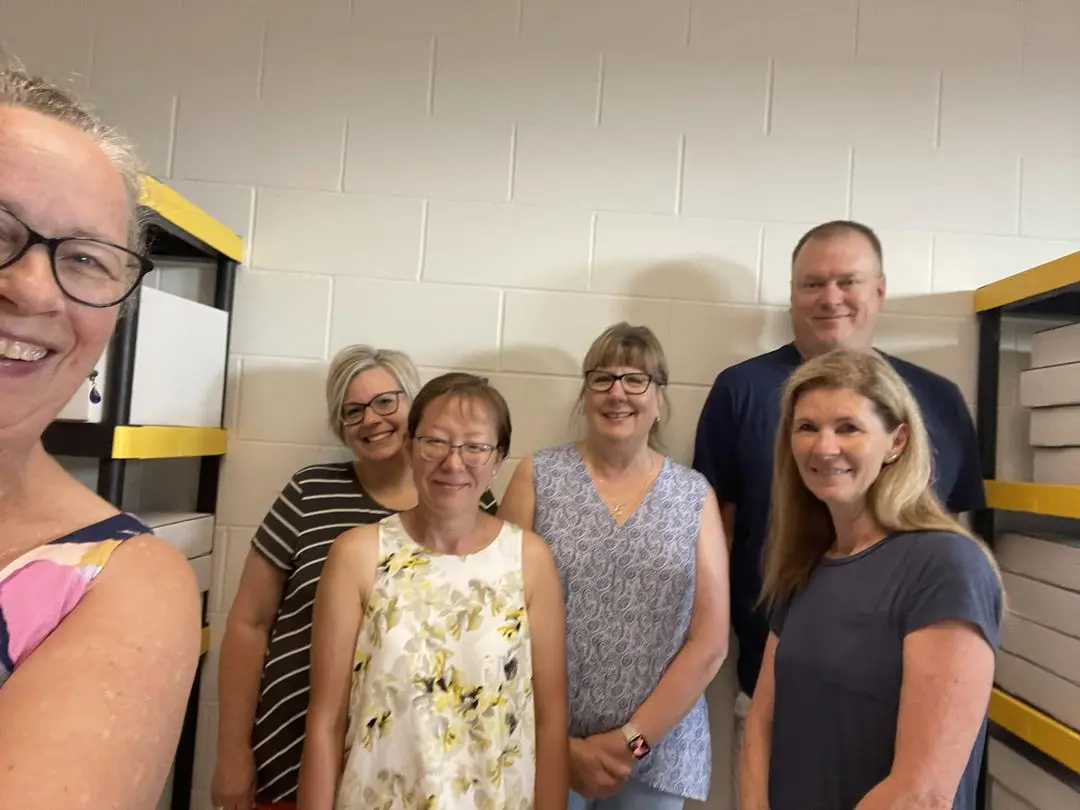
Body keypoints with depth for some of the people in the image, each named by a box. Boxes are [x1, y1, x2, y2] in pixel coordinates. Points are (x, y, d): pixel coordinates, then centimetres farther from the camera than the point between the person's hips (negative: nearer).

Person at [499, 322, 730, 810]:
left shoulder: (695, 496, -1)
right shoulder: (539, 477, -4)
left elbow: (709, 643, -3)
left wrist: (631, 739, -8)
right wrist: (564, 743, -7)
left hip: (656, 753, 1)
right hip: (543, 746, -1)